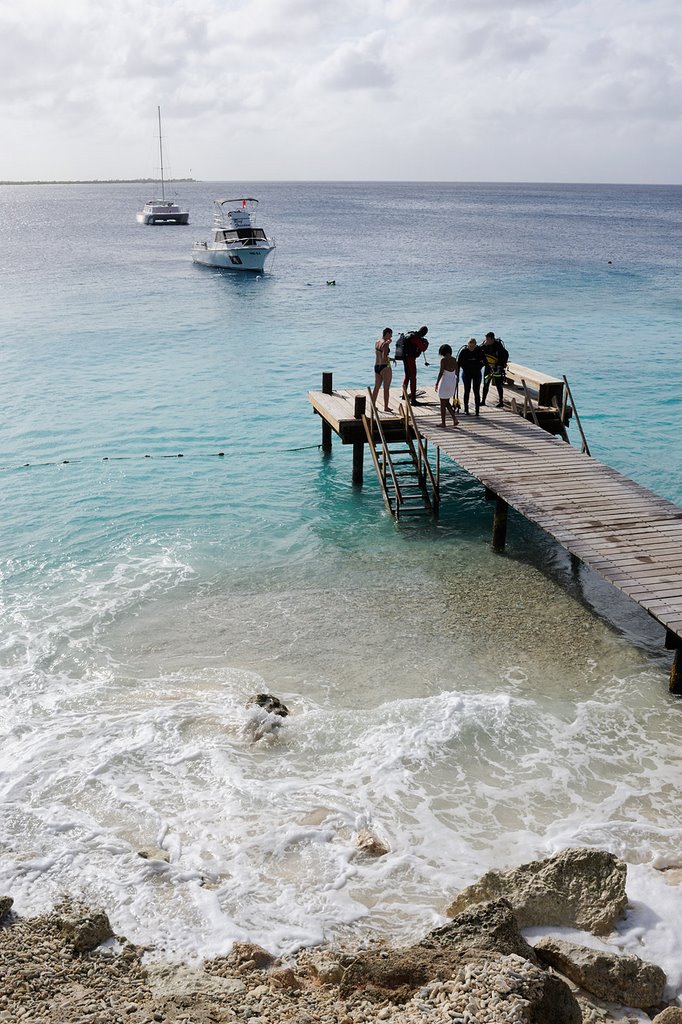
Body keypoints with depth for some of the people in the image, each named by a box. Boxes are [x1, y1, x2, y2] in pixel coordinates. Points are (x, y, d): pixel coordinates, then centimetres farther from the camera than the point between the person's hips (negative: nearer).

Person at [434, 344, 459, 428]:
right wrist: (455, 385, 19)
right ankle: (454, 418, 8)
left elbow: (441, 373, -18)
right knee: (447, 402, 20)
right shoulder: (454, 360, 5)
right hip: (453, 382, 7)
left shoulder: (443, 360, -14)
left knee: (443, 404, 5)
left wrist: (436, 383, -10)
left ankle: (443, 423, 9)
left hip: (445, 382, -7)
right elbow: (456, 372, 10)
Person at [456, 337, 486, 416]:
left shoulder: (479, 350, -7)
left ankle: (477, 410, -1)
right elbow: (458, 363, -5)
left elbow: (484, 361, 3)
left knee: (476, 391, -3)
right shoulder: (463, 351, -9)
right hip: (466, 373, 0)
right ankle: (466, 409, 14)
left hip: (476, 373, 0)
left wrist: (479, 367, -7)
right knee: (467, 391, 5)